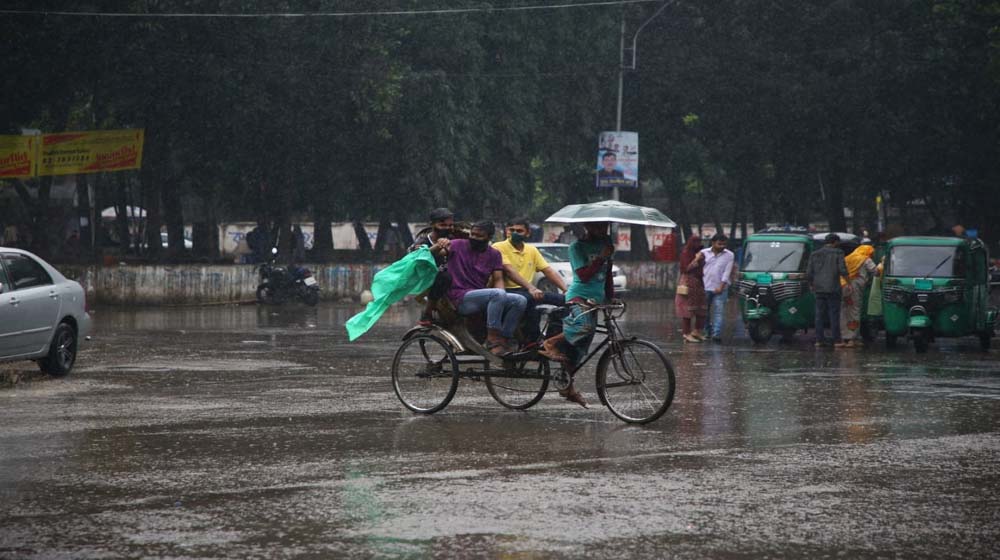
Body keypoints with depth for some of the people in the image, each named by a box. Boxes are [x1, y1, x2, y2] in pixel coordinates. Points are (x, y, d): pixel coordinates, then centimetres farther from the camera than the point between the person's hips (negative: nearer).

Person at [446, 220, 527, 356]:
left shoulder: (494, 254, 15)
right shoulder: (458, 245, 1)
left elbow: (498, 279, 6)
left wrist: (501, 292, -16)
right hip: (460, 299, -6)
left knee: (520, 301, -14)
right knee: (497, 294, -32)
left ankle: (505, 340, -12)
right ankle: (492, 339, -30)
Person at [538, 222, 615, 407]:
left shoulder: (605, 244, 13)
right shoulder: (577, 247, -7)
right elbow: (583, 275, -18)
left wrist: (611, 297, 21)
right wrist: (602, 258, -21)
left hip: (596, 298, 7)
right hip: (578, 295, -7)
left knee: (580, 347, 7)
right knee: (584, 326, -37)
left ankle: (568, 386, 16)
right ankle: (550, 344, -17)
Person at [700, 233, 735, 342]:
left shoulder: (729, 255, 3)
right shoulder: (704, 253, 6)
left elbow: (727, 272, -2)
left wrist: (721, 287, -9)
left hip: (720, 288, -2)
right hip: (705, 287, 2)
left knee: (719, 312, -10)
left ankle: (717, 334, -15)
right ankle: (707, 332, 25)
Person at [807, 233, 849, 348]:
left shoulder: (815, 255, 10)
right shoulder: (838, 253, -3)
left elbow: (809, 274, 10)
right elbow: (843, 270, -10)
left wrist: (811, 285, 24)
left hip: (819, 289, 4)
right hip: (833, 289, -4)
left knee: (820, 315, 8)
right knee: (834, 315, -1)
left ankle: (819, 339, 6)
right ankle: (837, 339, -2)